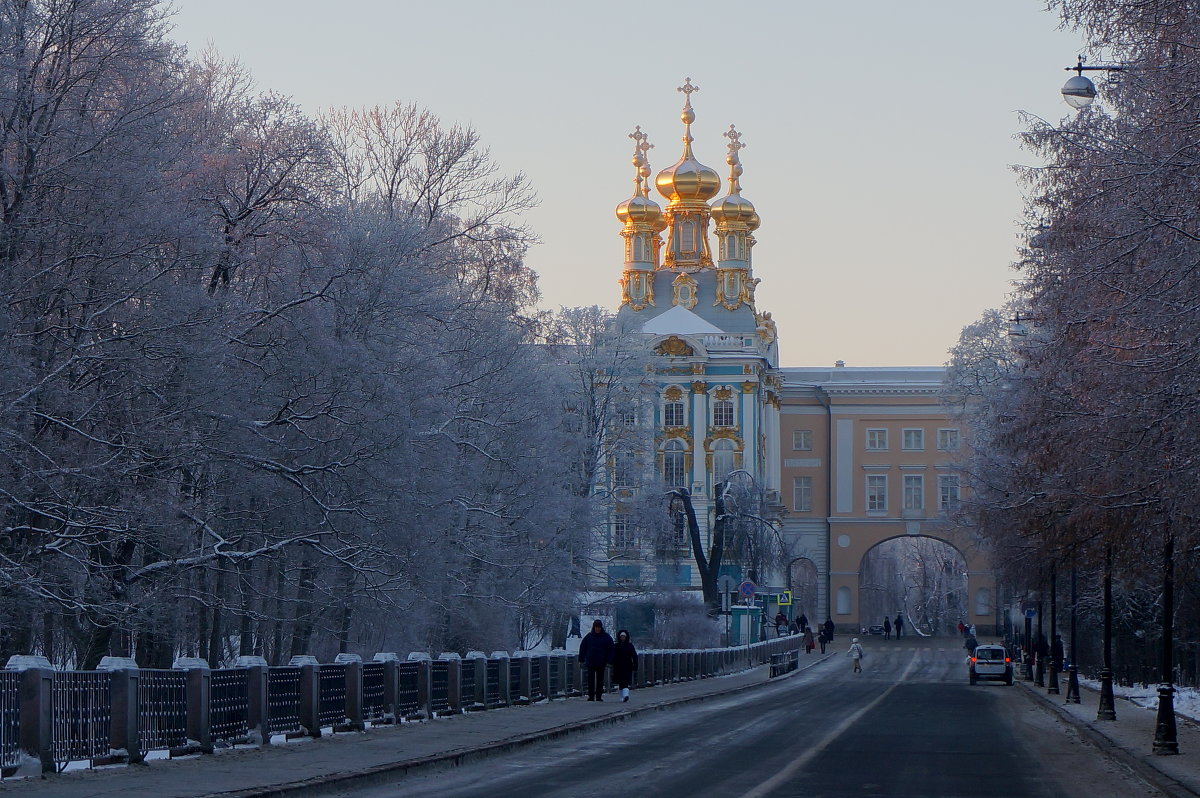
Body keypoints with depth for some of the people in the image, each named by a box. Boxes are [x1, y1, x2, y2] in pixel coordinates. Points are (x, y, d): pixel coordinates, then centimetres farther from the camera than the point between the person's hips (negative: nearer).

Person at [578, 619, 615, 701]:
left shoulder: (606, 637, 1)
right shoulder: (589, 637, 1)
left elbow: (611, 649, 2)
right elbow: (582, 648, 6)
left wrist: (609, 661, -6)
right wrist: (582, 660, 2)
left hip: (601, 663, 0)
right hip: (590, 662, 0)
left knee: (600, 680, 5)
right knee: (591, 679, -2)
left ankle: (599, 696, 11)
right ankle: (591, 696, 2)